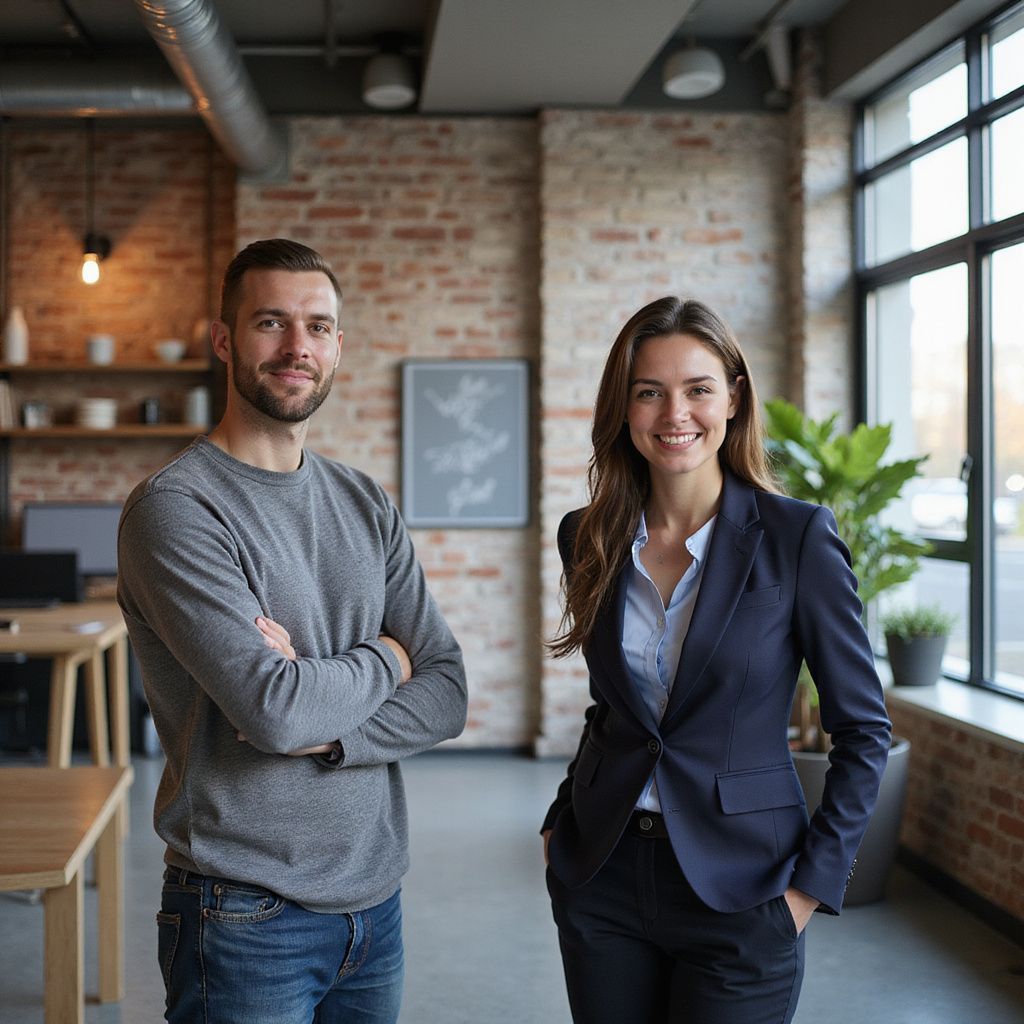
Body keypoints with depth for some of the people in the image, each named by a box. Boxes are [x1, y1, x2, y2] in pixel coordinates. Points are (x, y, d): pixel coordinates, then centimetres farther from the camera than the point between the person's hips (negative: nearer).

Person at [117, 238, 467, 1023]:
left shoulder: (366, 506, 7)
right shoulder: (173, 509, -14)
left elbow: (447, 695, 1)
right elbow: (274, 708, -24)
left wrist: (323, 728, -17)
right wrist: (384, 659, -5)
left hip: (377, 902, 6)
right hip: (247, 919, -6)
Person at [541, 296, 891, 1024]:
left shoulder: (797, 537, -11)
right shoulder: (591, 538, 2)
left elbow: (864, 730, -6)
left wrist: (814, 880, -10)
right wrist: (563, 823, 7)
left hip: (736, 890, -3)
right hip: (603, 880, 4)